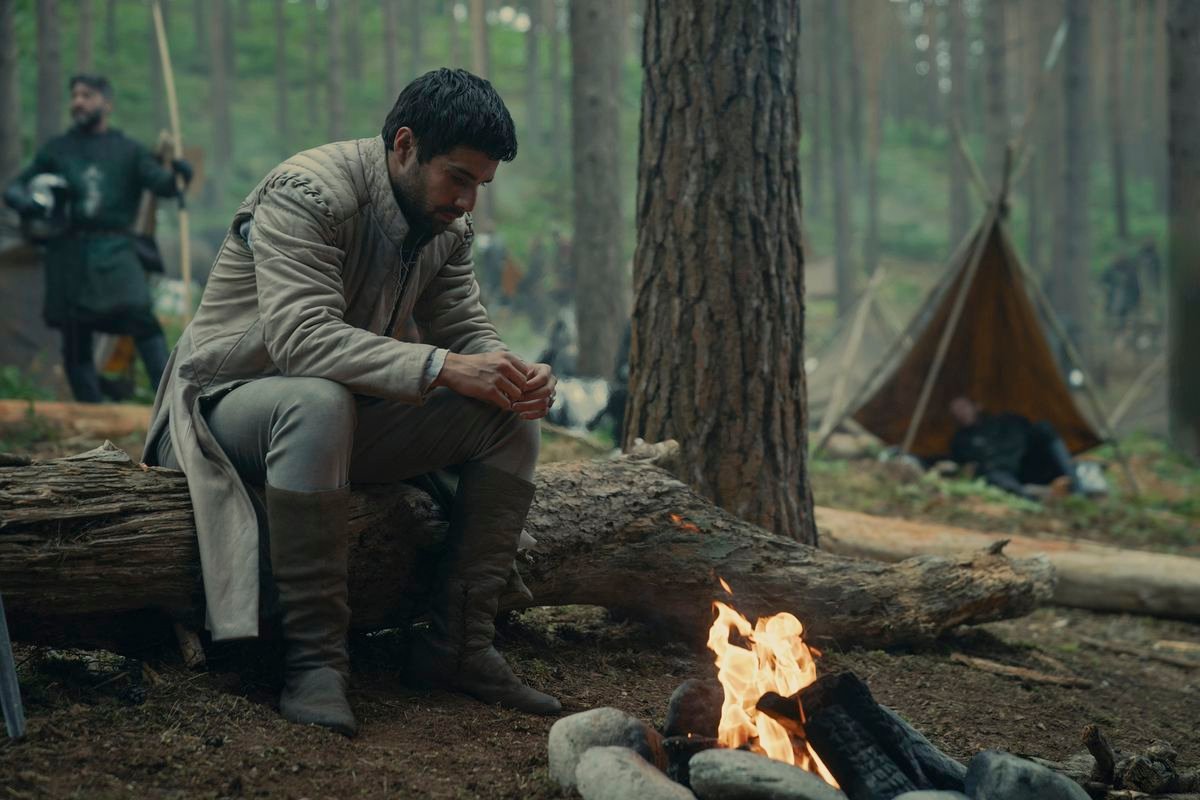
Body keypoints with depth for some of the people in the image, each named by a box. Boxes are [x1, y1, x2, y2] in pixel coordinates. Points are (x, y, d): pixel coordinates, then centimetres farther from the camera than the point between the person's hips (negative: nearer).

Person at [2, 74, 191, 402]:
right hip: (70, 252, 2)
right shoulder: (57, 149, 15)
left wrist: (176, 175, -24)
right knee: (75, 338, 2)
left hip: (114, 250, -2)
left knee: (139, 314, -21)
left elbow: (160, 183, 0)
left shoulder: (128, 150, 11)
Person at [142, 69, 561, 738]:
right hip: (229, 403, -7)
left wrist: (514, 376, -23)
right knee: (320, 401, -41)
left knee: (511, 422, -9)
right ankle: (315, 657, -33)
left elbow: (466, 328, 2)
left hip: (347, 412, 8)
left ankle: (459, 644, -8)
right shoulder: (306, 195, -23)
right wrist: (440, 368, -43)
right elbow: (302, 336, -36)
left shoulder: (448, 224, 2)